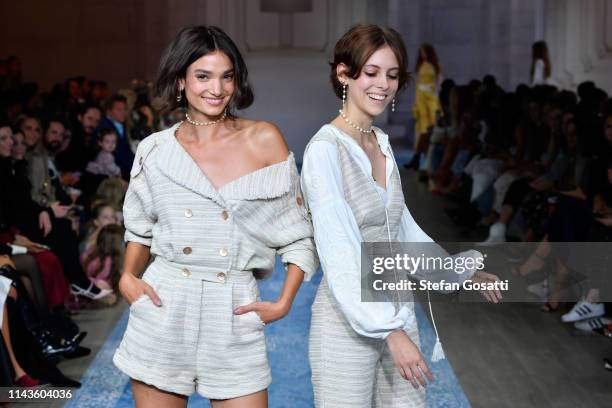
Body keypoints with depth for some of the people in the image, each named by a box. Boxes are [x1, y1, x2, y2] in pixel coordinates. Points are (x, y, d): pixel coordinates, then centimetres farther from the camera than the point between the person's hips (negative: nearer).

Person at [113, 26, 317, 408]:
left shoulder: (264, 139, -1)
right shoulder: (155, 150, 4)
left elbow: (299, 232, 2)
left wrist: (284, 302, -5)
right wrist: (128, 277, 1)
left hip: (234, 314, -1)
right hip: (164, 309, 1)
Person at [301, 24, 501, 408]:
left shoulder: (383, 144, 9)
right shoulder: (325, 150, -14)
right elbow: (340, 253, -20)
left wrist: (461, 271, 29)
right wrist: (390, 331, -25)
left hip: (397, 314, 7)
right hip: (348, 325, -7)